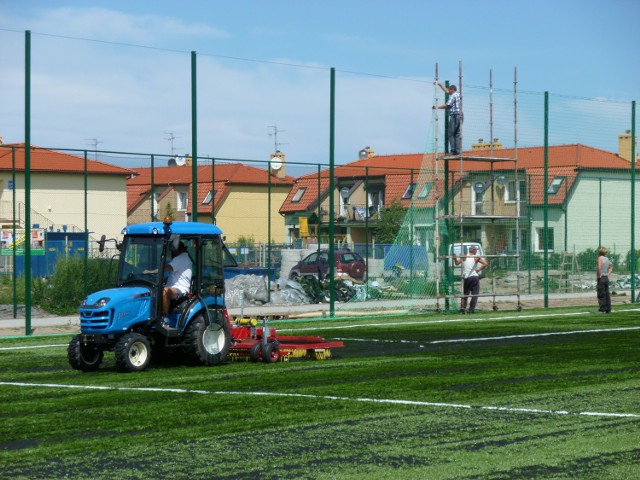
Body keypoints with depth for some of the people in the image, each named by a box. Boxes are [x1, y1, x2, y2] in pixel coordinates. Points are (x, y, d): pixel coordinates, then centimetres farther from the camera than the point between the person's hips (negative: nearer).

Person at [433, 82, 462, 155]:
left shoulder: (453, 95, -7)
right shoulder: (457, 94, 18)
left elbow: (447, 105, -13)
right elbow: (446, 91, 30)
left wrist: (437, 107, -6)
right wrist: (439, 84, 35)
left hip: (454, 115, -9)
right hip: (459, 115, 9)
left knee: (451, 134, -7)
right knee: (458, 134, 5)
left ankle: (453, 150, -14)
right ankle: (458, 151, 1)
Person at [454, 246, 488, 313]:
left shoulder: (464, 257, 4)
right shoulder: (476, 258, 0)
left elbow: (457, 263, -7)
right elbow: (486, 264, -9)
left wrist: (455, 258, 8)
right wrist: (479, 269, 0)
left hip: (466, 277, 3)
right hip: (474, 277, -3)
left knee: (465, 293, 12)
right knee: (474, 294, 3)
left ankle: (462, 307, -4)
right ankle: (471, 309, -5)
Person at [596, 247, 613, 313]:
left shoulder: (600, 258, -11)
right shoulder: (607, 259, 13)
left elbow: (599, 267, -27)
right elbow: (611, 267, 27)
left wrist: (599, 275, -16)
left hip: (601, 278, -8)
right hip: (606, 278, 8)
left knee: (601, 295, -5)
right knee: (607, 294, 10)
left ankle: (602, 310, -7)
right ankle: (608, 309, 12)